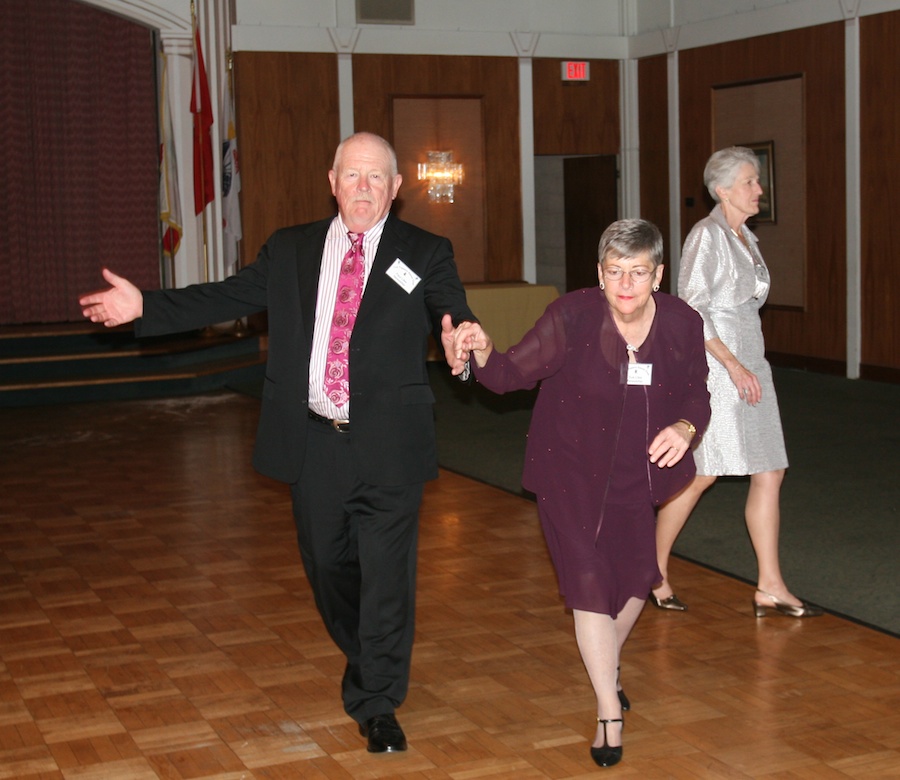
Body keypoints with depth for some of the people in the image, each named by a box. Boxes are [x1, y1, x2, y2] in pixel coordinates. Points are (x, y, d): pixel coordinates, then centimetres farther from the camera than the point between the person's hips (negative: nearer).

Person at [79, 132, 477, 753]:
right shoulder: (290, 251, 10)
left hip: (387, 445, -3)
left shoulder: (425, 255, -1)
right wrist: (145, 306, 2)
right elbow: (225, 298, 10)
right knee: (328, 566, 16)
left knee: (386, 573, 2)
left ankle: (377, 704, 18)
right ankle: (362, 659, 43)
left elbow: (454, 313, -15)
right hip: (314, 442, 3)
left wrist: (459, 342, -39)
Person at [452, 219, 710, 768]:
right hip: (569, 469, -4)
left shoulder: (683, 324, -16)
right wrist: (483, 352, -41)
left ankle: (608, 664, 49)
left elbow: (697, 394, -2)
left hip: (632, 471, 4)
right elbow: (513, 374, -19)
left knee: (637, 575, 16)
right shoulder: (573, 317, -25)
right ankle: (610, 714, 9)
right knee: (590, 582, -8)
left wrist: (685, 427, -24)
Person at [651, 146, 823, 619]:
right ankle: (653, 574, 14)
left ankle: (770, 588, 7)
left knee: (769, 473, 3)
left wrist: (748, 366, 17)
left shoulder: (746, 238, 16)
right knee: (701, 474, -3)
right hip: (714, 365, -9)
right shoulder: (707, 236, -11)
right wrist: (733, 365, -22)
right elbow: (692, 310, -18)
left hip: (749, 365, 9)